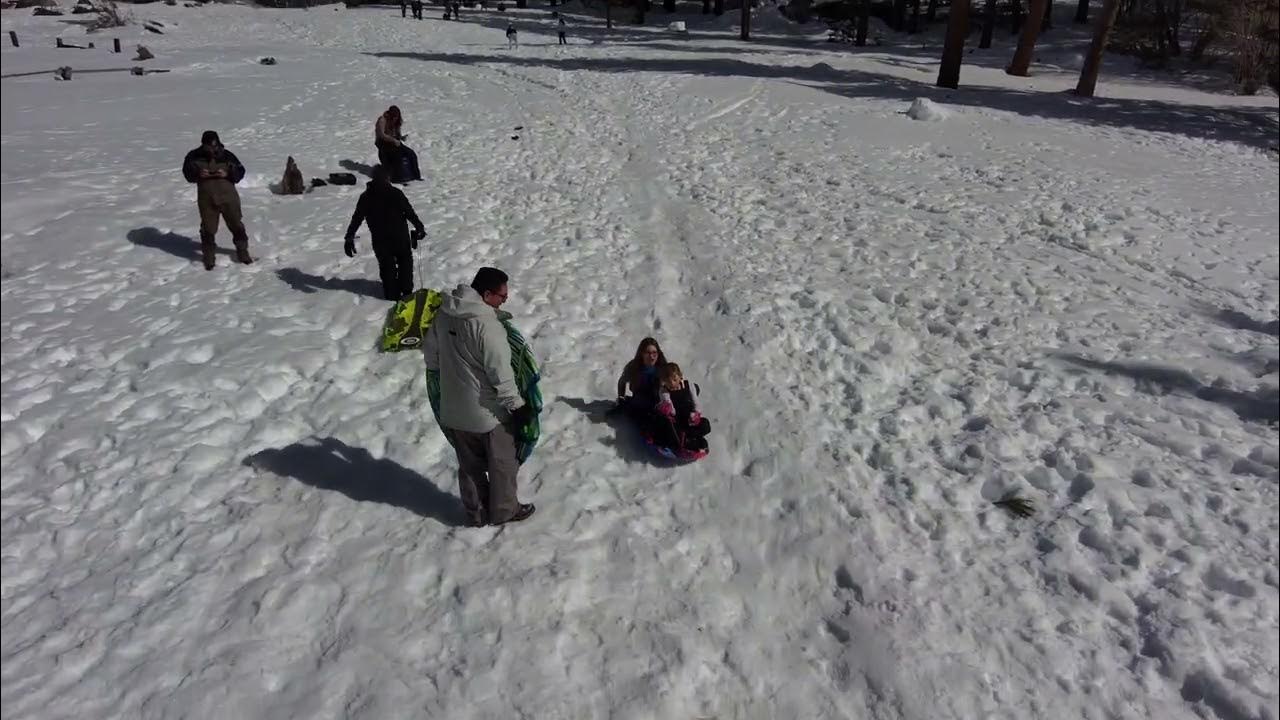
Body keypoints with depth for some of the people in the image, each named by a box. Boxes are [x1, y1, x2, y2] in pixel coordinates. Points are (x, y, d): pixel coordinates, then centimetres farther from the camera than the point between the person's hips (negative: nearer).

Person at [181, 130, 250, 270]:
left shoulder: (226, 155, -3)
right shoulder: (194, 156, -1)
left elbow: (240, 172, -1)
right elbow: (187, 173, 6)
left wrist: (227, 174, -20)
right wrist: (198, 174, -16)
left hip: (228, 197, 0)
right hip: (206, 198, 1)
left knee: (236, 225, 8)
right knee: (208, 228, 8)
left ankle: (242, 252, 26)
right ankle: (209, 256, 23)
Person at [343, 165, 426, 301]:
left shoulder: (366, 197, -3)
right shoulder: (395, 193, -13)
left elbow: (356, 218, -2)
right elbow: (410, 213, -14)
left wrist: (349, 238, 2)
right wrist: (419, 227, -3)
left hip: (379, 240, 2)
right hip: (400, 237, -2)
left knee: (386, 265, 16)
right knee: (405, 262, 18)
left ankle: (392, 294, 21)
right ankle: (406, 291, 19)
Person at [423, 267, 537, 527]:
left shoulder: (444, 313, -2)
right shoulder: (488, 326, -27)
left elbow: (429, 348, 12)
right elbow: (500, 374, -25)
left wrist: (438, 371, 30)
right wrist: (517, 406, -14)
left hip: (452, 411, 7)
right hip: (487, 411, -7)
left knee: (469, 465, 23)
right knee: (502, 462, 16)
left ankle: (475, 513, 38)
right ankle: (503, 510, 33)